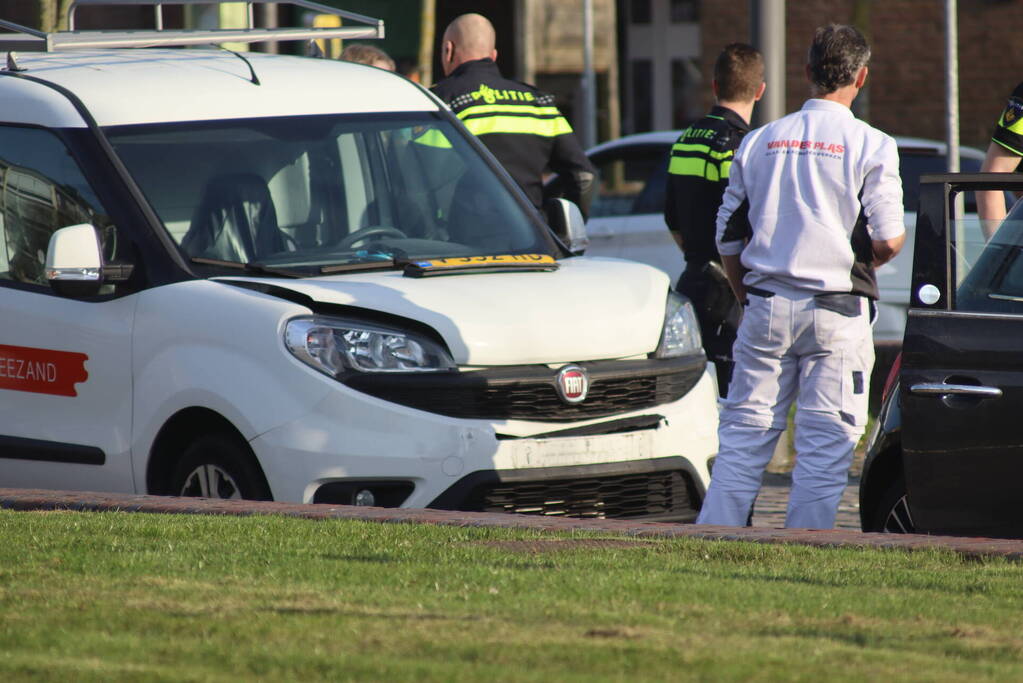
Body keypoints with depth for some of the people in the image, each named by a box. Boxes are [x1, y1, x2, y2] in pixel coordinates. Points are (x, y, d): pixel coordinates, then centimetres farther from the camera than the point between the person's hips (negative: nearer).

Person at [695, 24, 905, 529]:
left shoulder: (759, 142, 9)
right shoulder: (870, 146, -4)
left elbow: (728, 239, 11)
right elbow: (888, 242, -9)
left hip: (766, 307, 4)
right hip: (836, 315, -4)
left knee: (744, 436, 7)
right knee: (825, 446, 1)